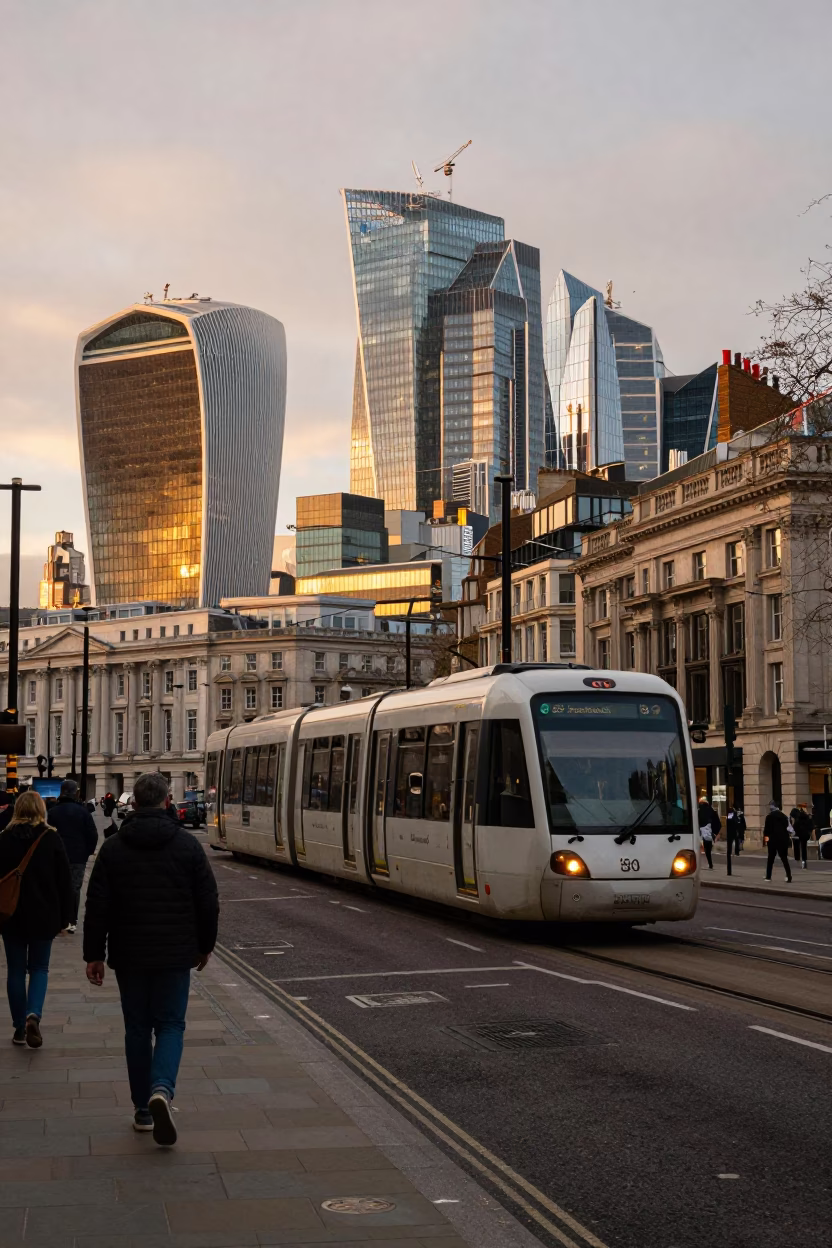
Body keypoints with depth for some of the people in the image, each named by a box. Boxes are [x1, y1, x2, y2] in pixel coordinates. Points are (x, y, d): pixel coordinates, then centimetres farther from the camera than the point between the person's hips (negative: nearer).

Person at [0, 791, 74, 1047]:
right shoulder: (52, 839, -6)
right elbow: (64, 882, -3)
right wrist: (64, 917, 6)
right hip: (44, 916, -1)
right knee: (39, 968, 11)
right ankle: (33, 1015, -13)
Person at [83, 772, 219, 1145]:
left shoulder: (113, 848, -2)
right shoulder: (187, 845, -4)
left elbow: (97, 907, -3)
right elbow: (208, 902, -1)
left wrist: (94, 954, 5)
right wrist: (205, 945, 12)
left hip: (129, 955, 1)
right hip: (175, 955, -1)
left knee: (137, 1028, 12)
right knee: (170, 1024, 7)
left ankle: (143, 1110, 15)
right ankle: (162, 1089, -19)